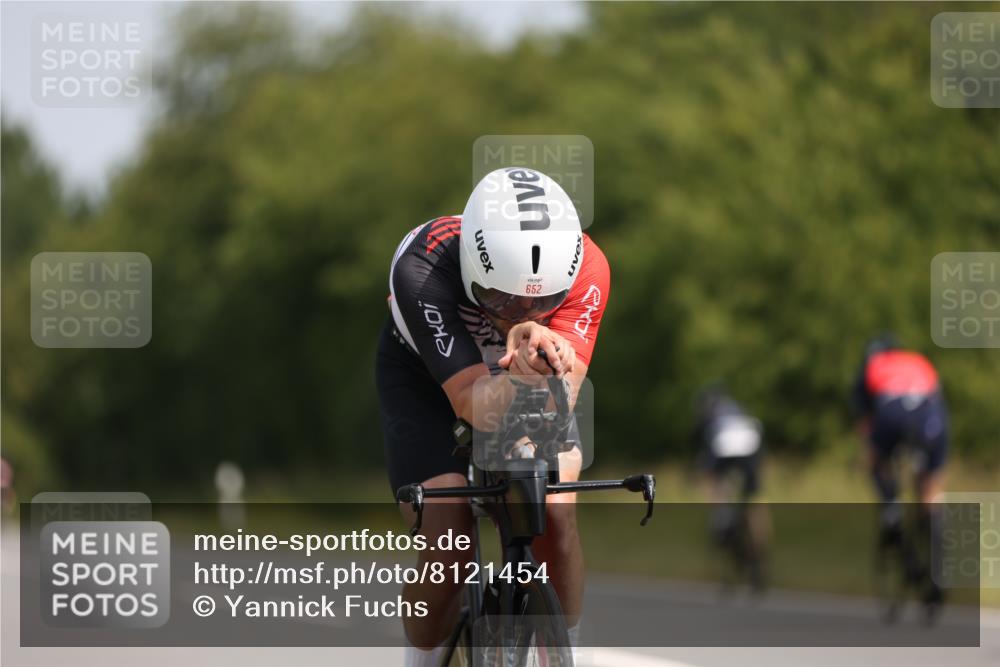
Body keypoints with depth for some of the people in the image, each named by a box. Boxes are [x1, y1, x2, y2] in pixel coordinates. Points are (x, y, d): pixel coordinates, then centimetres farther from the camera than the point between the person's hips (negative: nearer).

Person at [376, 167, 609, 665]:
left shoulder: (585, 269, -34)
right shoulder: (422, 268, -40)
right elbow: (472, 403, -46)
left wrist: (544, 358, -63)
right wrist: (521, 371, -67)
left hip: (525, 386, 2)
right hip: (425, 377, -2)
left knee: (555, 512, -22)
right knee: (448, 545, -19)